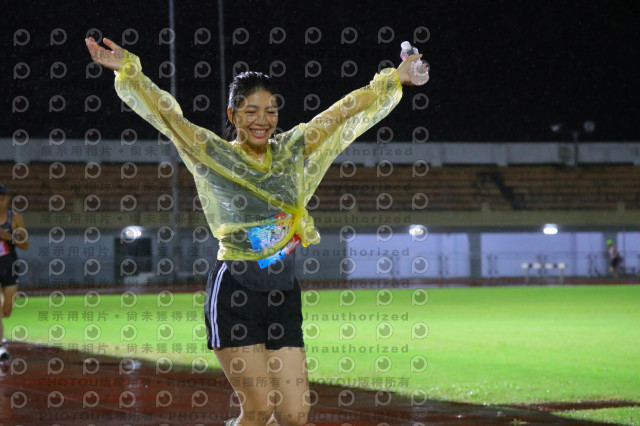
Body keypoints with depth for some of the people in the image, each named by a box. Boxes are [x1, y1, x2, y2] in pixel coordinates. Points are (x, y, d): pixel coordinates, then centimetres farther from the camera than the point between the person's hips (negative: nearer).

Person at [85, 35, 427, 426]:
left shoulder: (292, 150, 10)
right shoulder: (214, 155, -1)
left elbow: (347, 110, 13)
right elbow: (167, 114, -12)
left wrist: (394, 79, 13)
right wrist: (129, 71, -23)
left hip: (284, 294, 4)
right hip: (235, 293, -4)